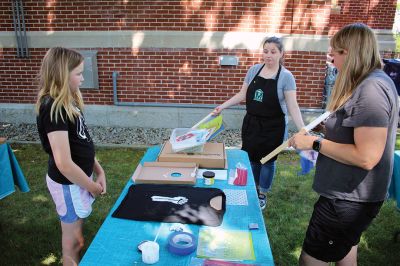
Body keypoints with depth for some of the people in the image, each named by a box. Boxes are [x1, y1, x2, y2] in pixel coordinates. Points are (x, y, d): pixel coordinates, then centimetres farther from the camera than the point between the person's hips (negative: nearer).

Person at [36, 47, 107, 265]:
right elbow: (64, 164, -28)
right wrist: (92, 187, -15)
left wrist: (99, 171, 4)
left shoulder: (68, 102, 3)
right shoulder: (53, 109, -25)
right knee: (72, 240, 12)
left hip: (79, 178, 8)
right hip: (68, 184, -8)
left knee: (76, 234, 25)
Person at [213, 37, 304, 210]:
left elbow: (292, 106, -14)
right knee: (251, 158, 13)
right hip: (251, 123, 4)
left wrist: (303, 131, -25)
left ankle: (262, 194, 31)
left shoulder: (286, 76, -11)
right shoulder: (254, 70, 1)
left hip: (273, 127, -3)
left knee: (267, 160, 10)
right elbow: (242, 95, 8)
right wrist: (222, 107, 2)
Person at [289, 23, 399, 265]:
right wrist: (328, 133, 10)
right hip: (350, 194, 10)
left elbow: (366, 157, -28)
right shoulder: (375, 82, 9)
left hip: (348, 200, -10)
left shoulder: (371, 89, -23)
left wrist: (315, 143, -22)